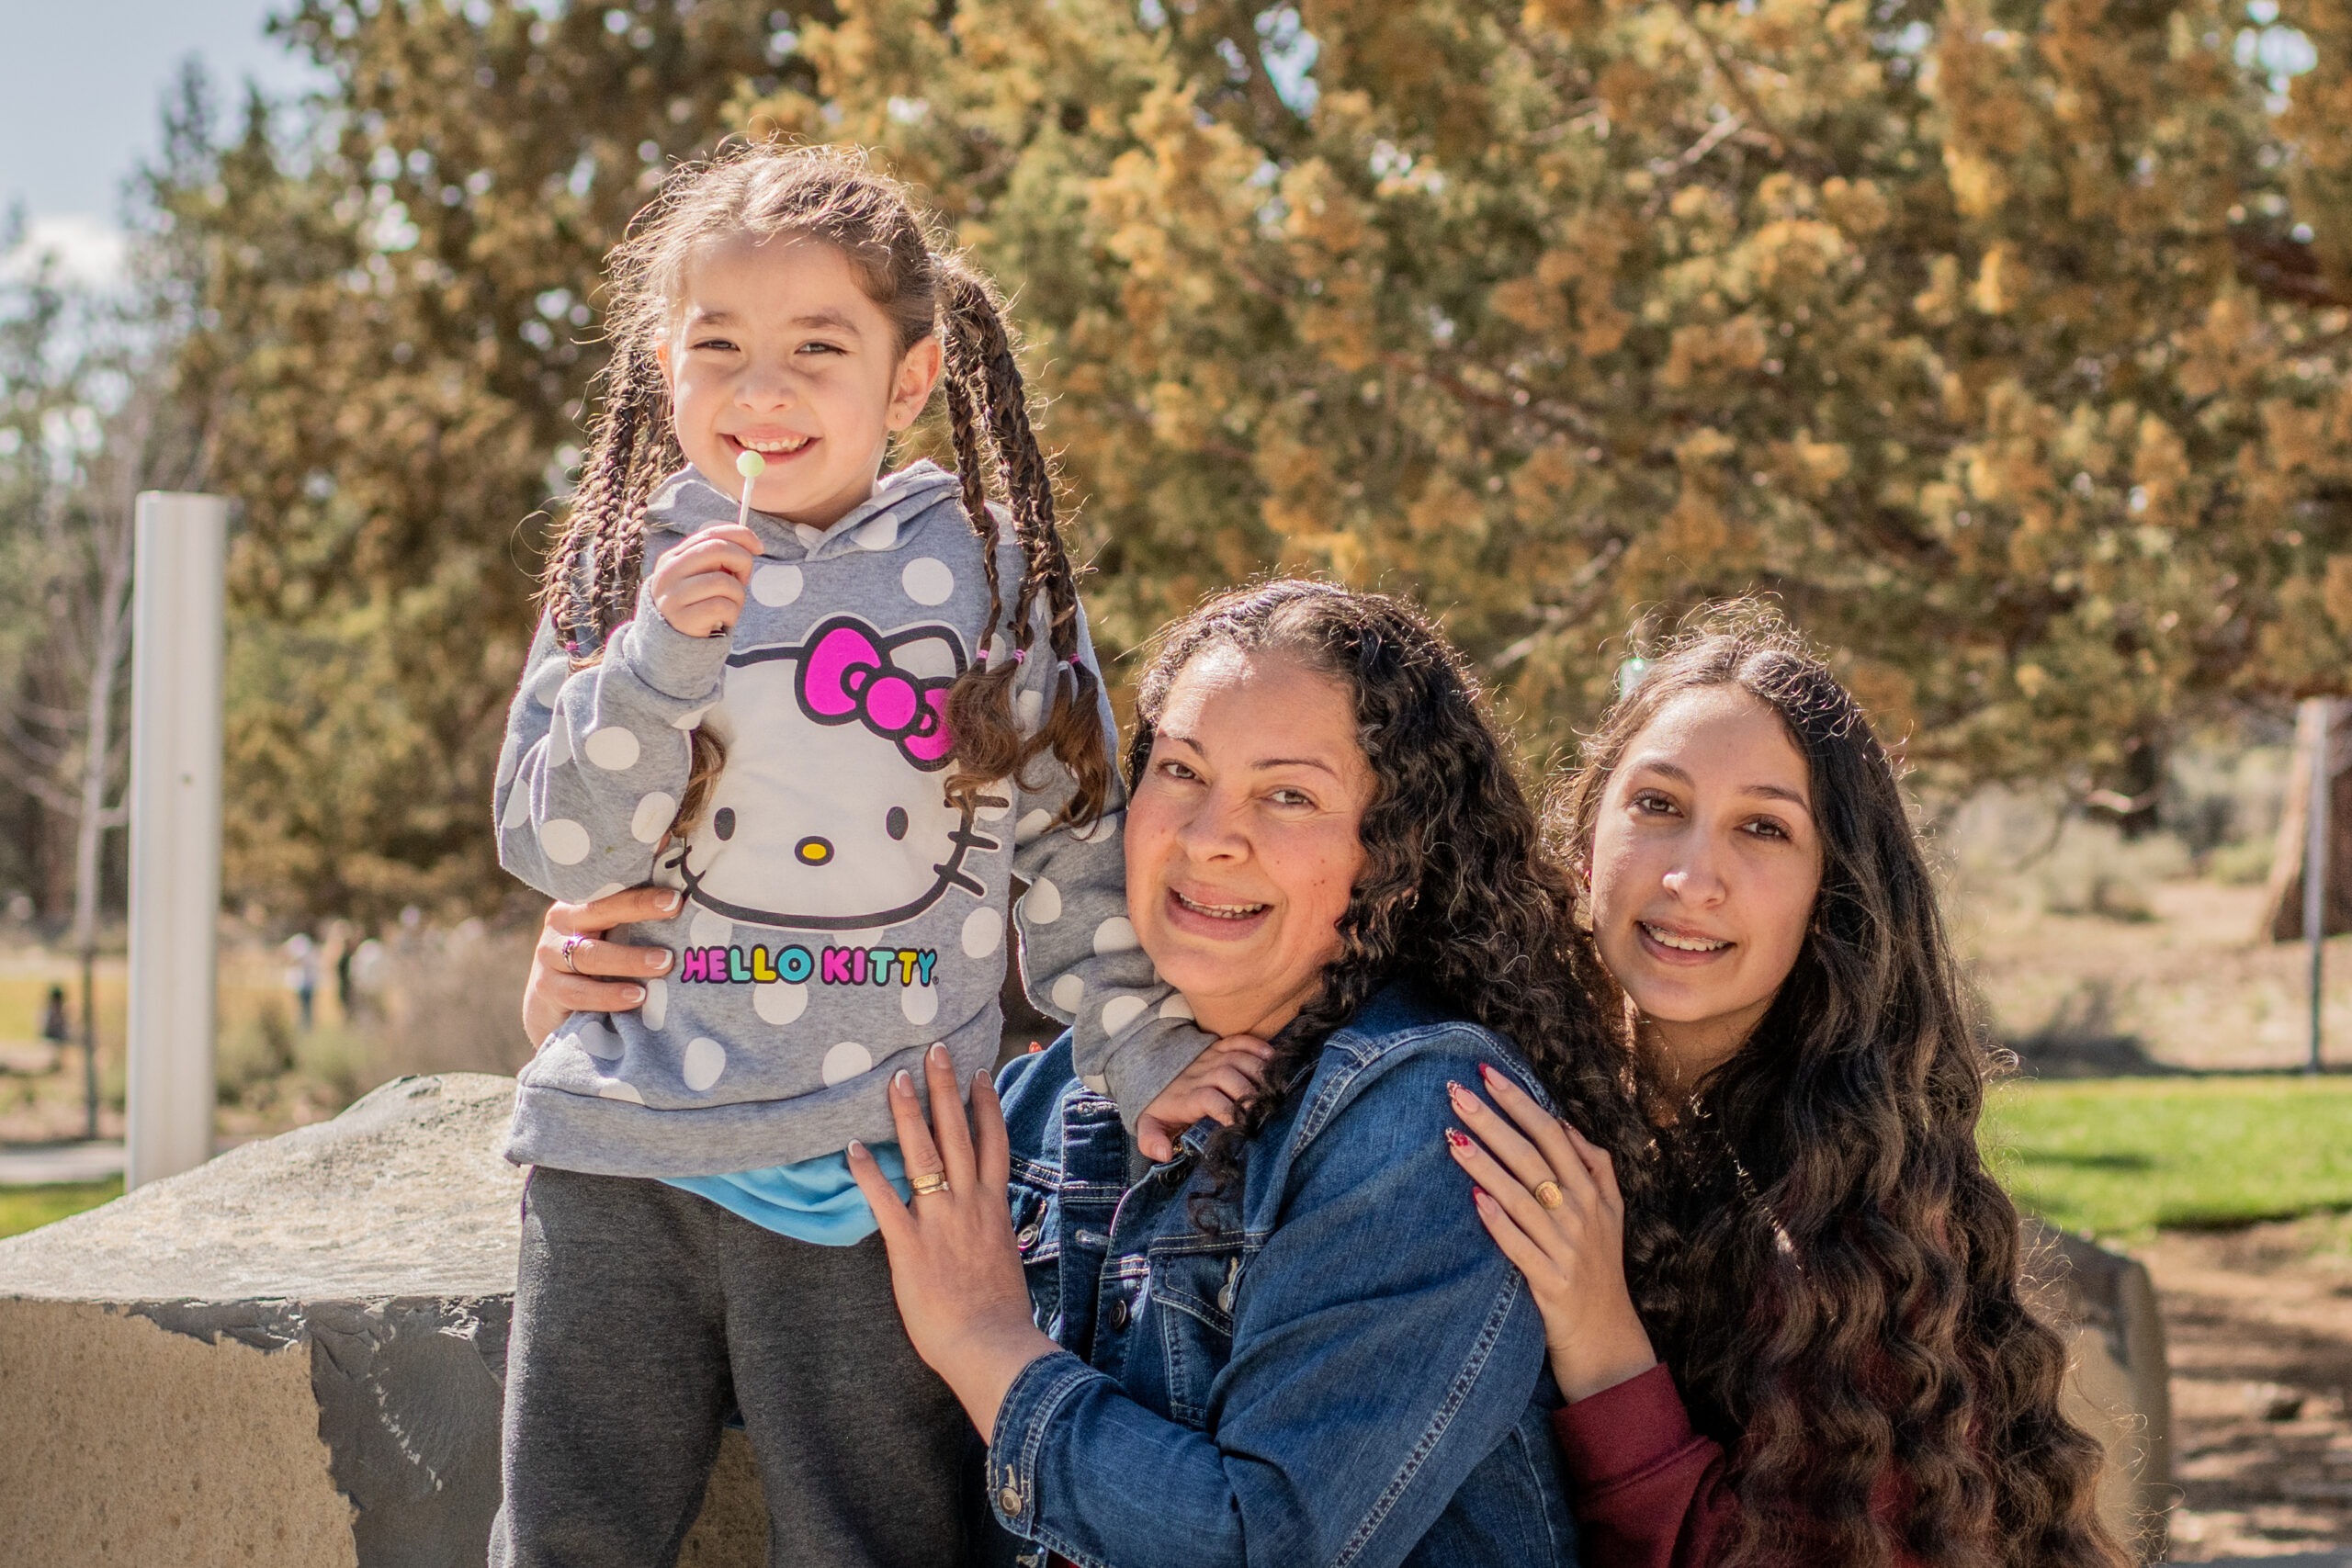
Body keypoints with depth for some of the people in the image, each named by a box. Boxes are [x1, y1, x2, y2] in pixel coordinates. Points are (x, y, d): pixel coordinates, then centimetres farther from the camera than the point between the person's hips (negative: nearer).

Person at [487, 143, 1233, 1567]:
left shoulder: (996, 574, 2)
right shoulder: (629, 570, 4)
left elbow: (1075, 845, 6)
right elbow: (549, 847, -3)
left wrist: (1145, 1052, 0)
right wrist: (659, 660, -16)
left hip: (871, 1174, -1)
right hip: (619, 1154, 2)